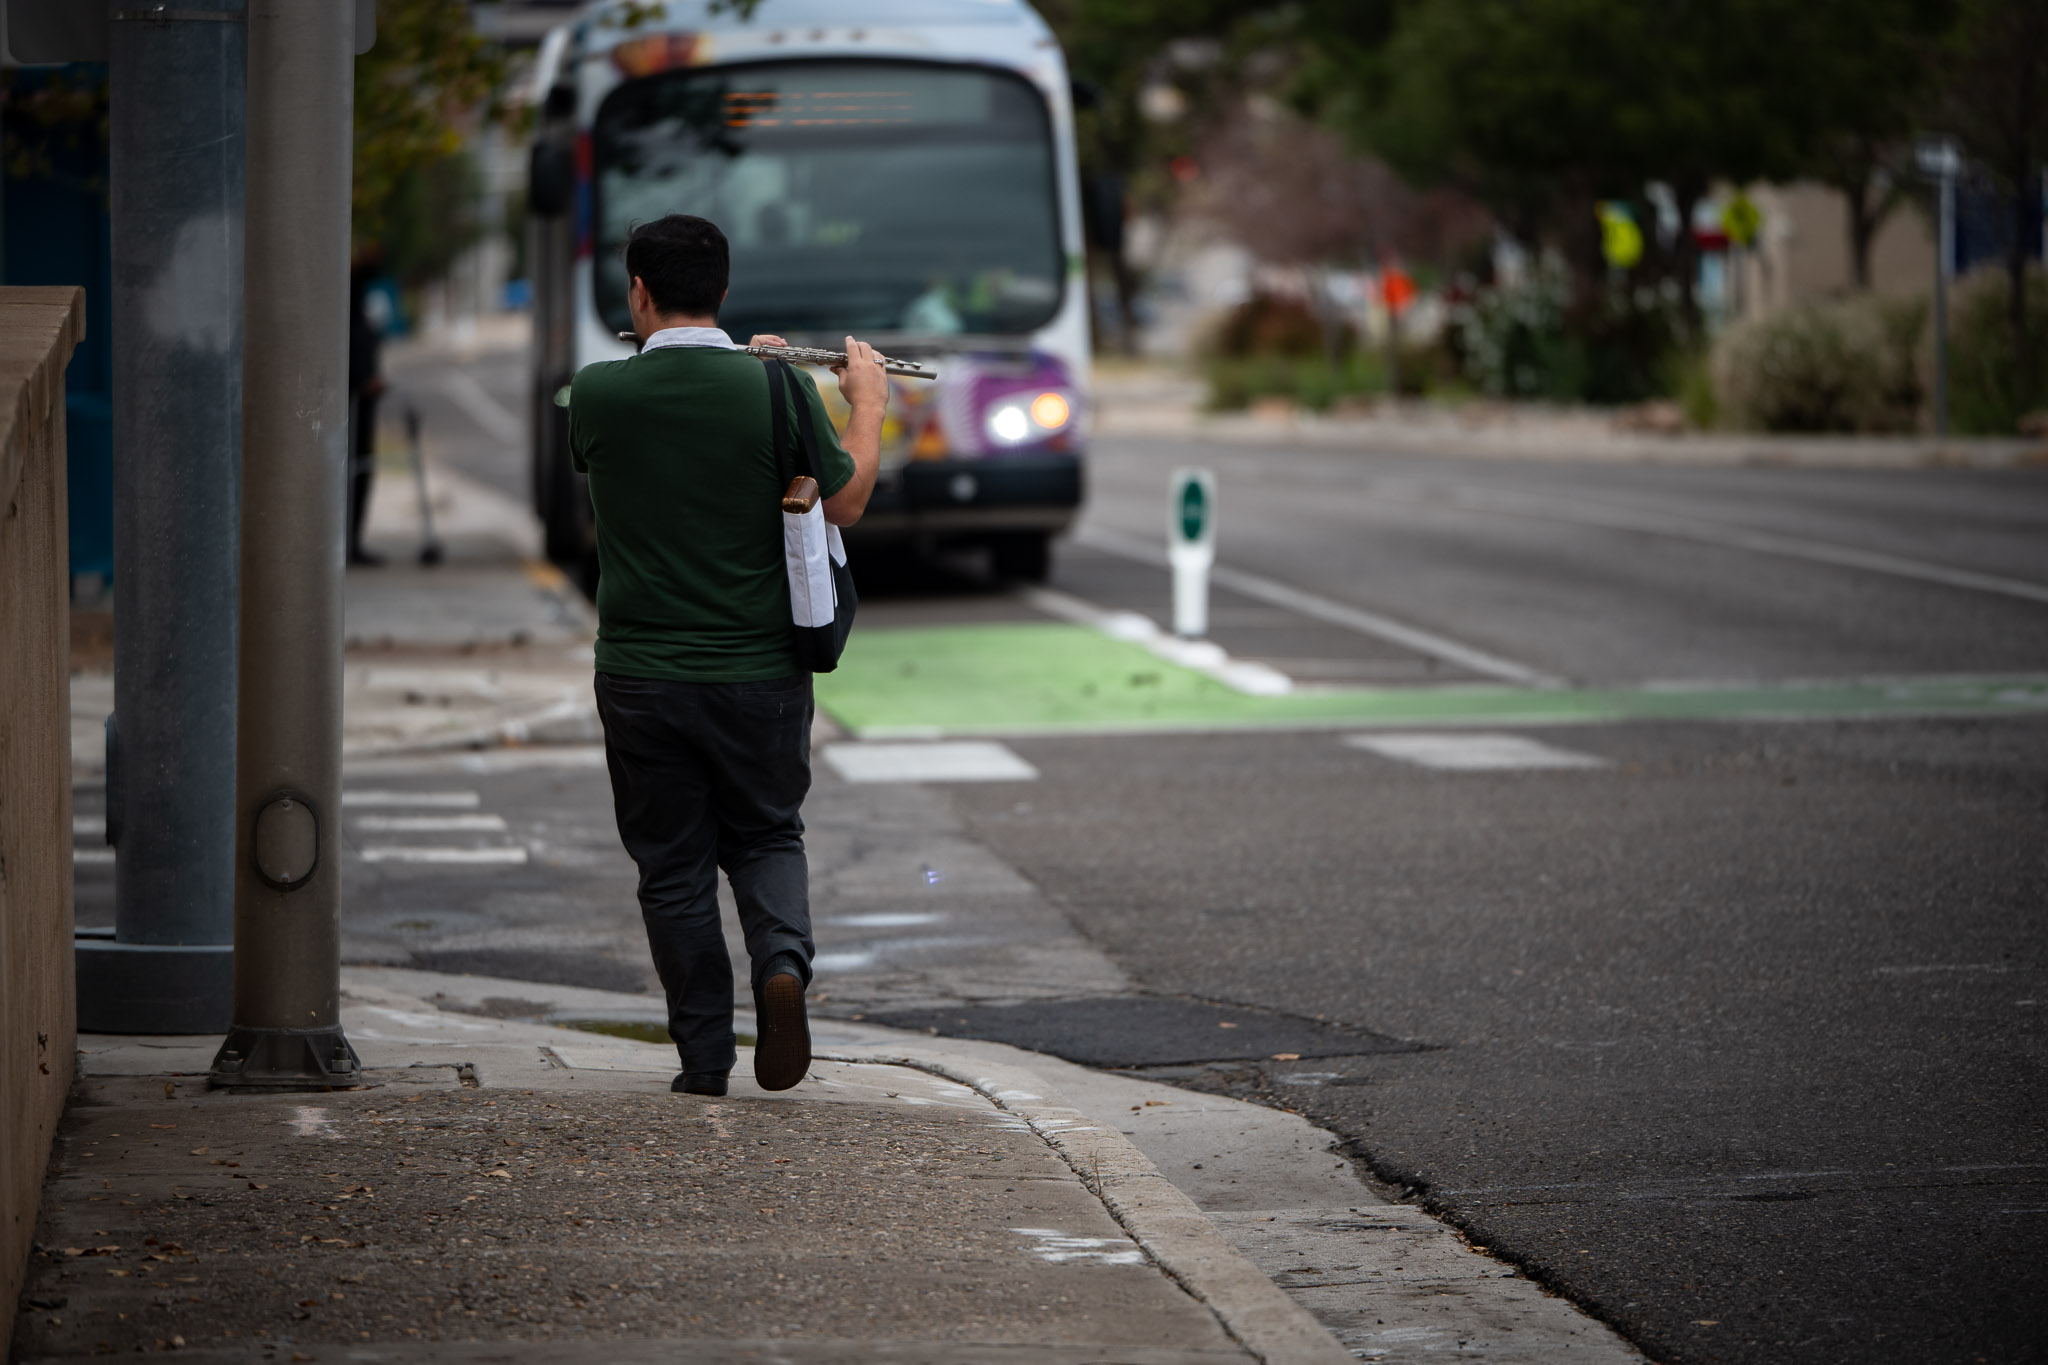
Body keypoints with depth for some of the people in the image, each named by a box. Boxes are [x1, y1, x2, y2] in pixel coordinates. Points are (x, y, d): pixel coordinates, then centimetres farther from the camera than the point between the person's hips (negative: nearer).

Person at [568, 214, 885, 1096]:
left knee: (673, 869, 11)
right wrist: (867, 403, 17)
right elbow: (845, 503, 0)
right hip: (759, 672, 0)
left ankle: (705, 1058, 12)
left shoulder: (598, 393, -7)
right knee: (766, 837, 19)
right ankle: (783, 961, -9)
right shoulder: (776, 389, -9)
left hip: (640, 679, 0)